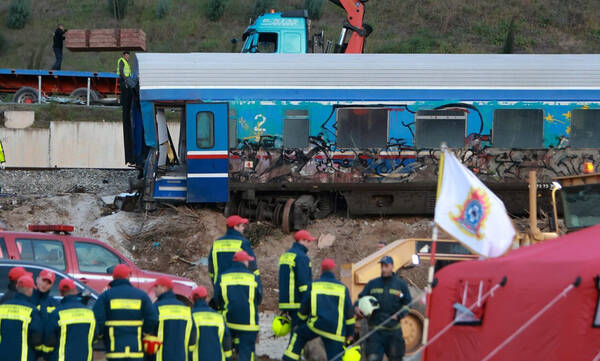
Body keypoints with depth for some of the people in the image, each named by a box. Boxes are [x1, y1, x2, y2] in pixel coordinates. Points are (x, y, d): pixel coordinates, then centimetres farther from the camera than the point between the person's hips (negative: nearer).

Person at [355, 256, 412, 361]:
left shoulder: (401, 284, 5)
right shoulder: (372, 284, 7)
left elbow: (407, 304, 8)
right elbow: (361, 298, 6)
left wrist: (399, 315, -9)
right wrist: (357, 306, -16)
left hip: (393, 330, 0)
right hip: (376, 331, 0)